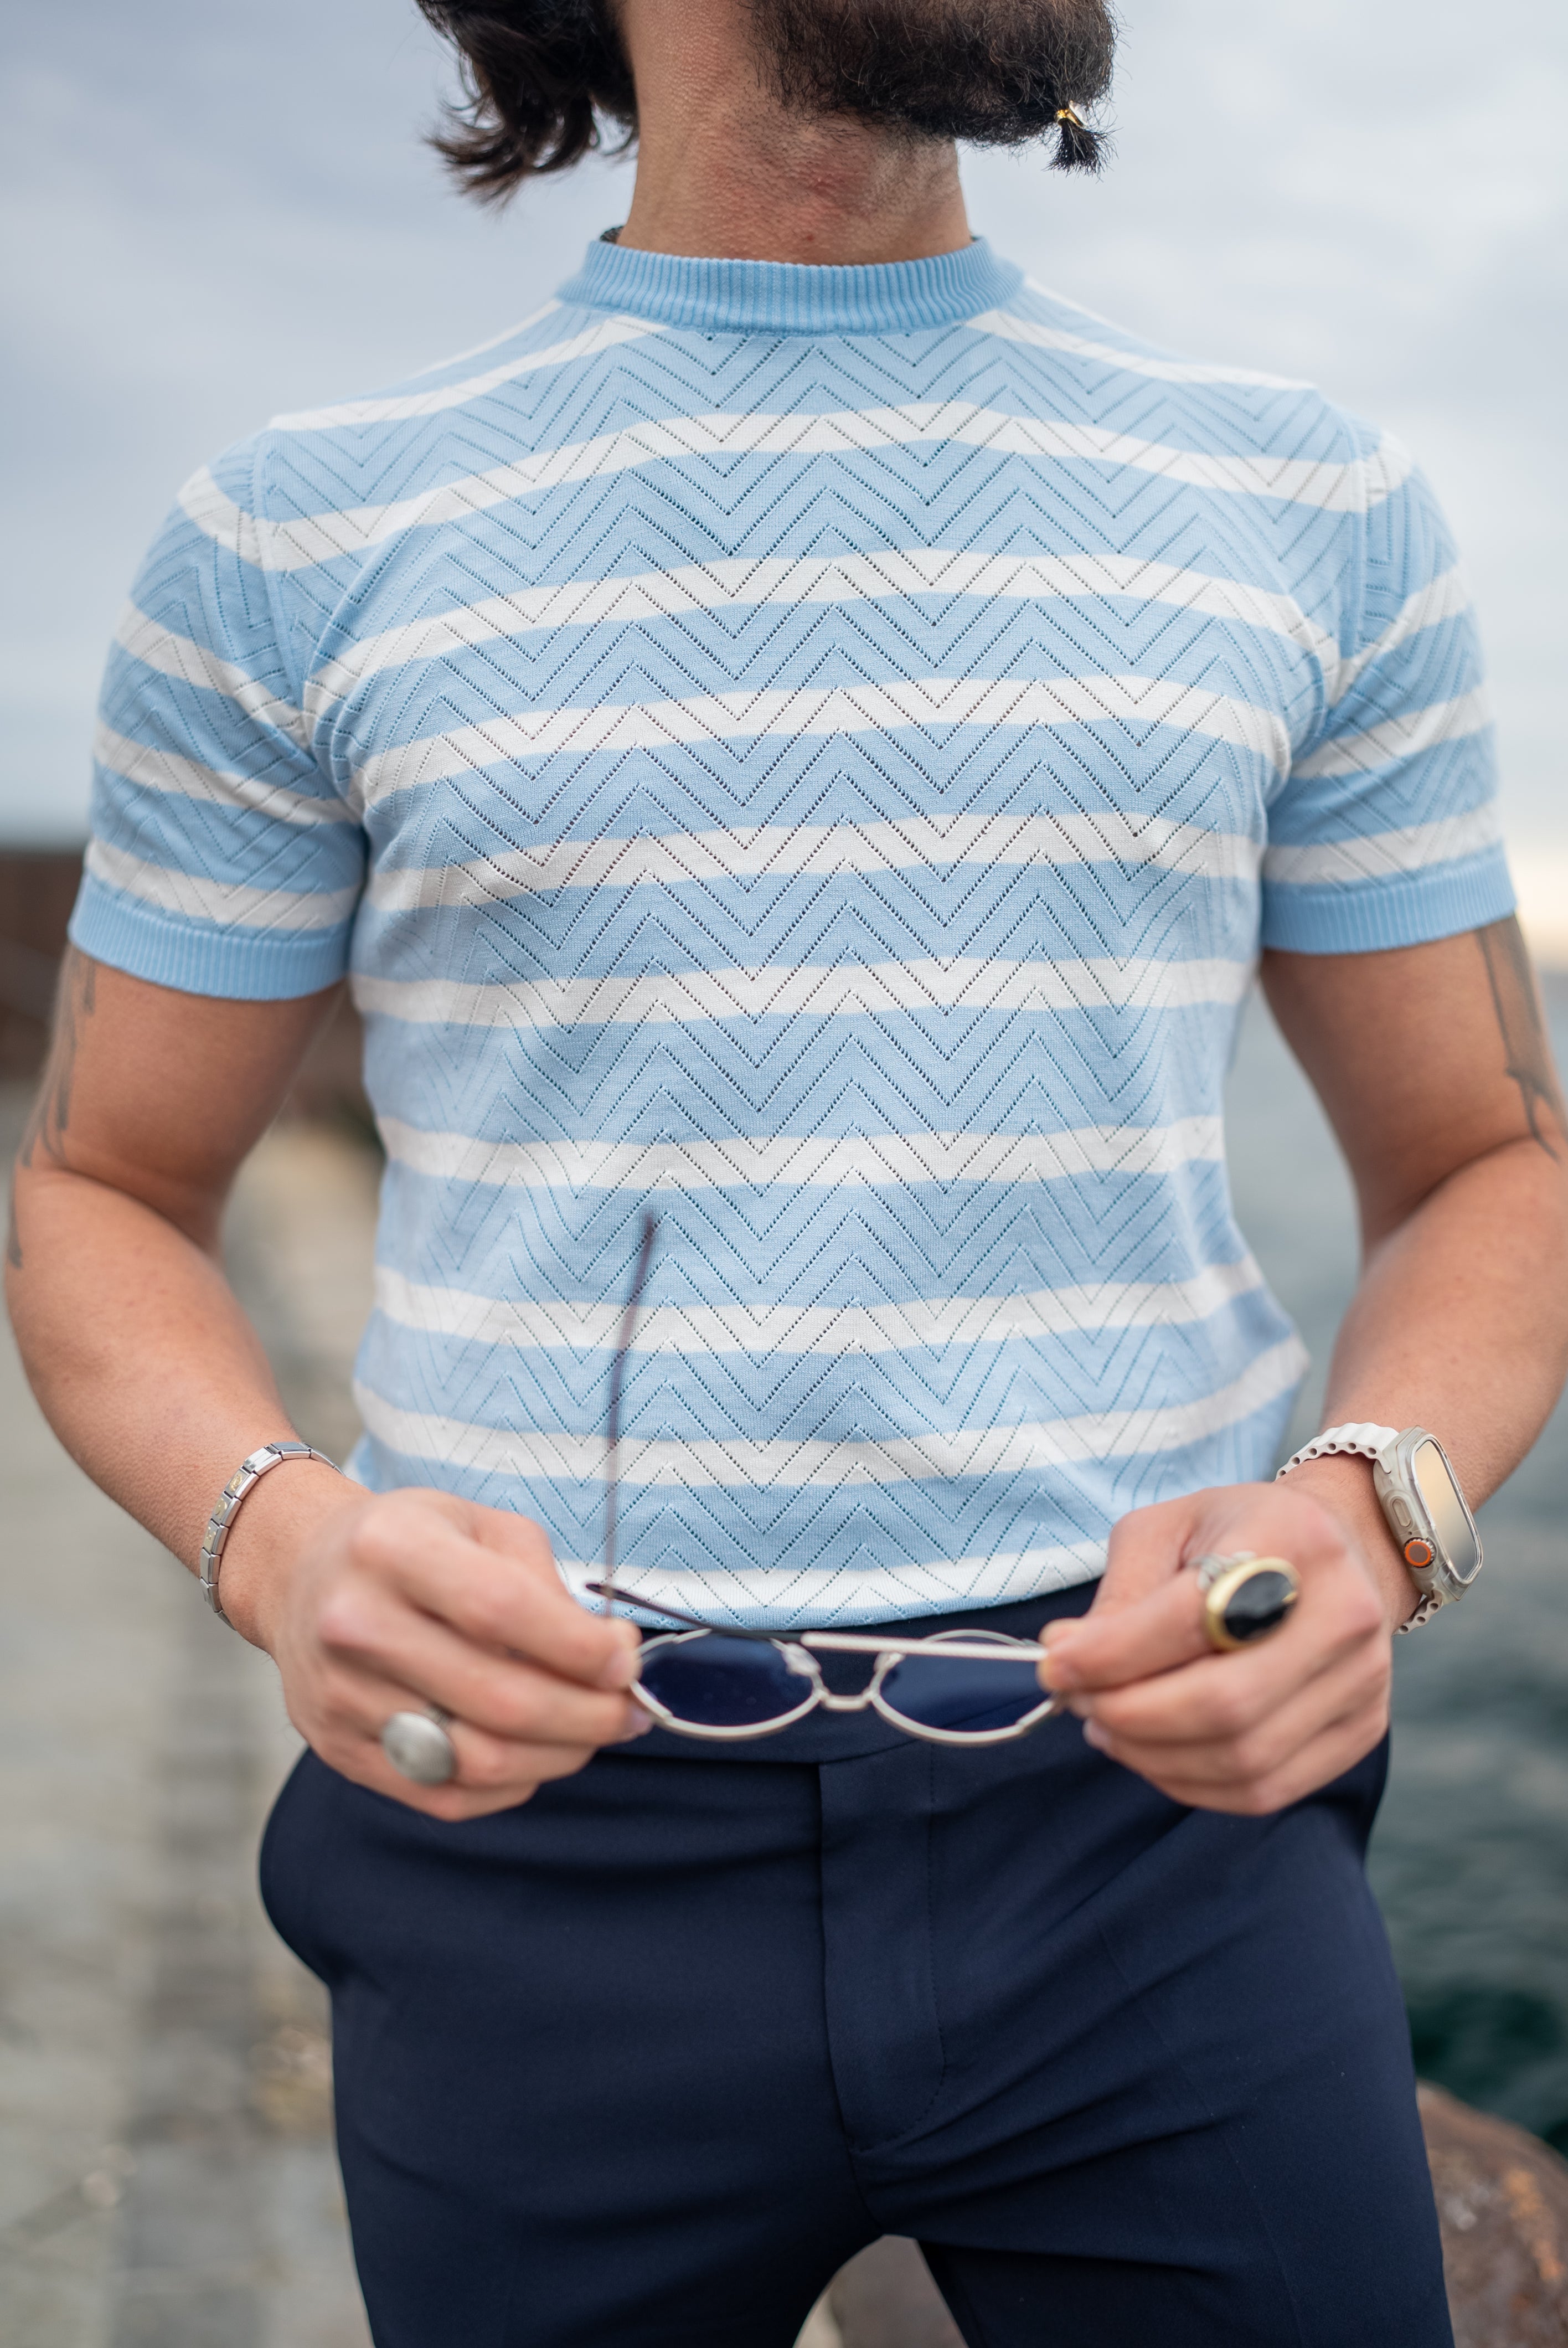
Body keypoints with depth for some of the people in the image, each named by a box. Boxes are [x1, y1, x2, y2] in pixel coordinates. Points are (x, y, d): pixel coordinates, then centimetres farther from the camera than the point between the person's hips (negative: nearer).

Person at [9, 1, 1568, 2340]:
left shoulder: (1311, 510, 5)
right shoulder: (298, 542, 1)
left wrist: (1368, 1518, -14)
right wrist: (280, 1543, -16)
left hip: (1153, 1794, 1)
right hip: (546, 1850, 0)